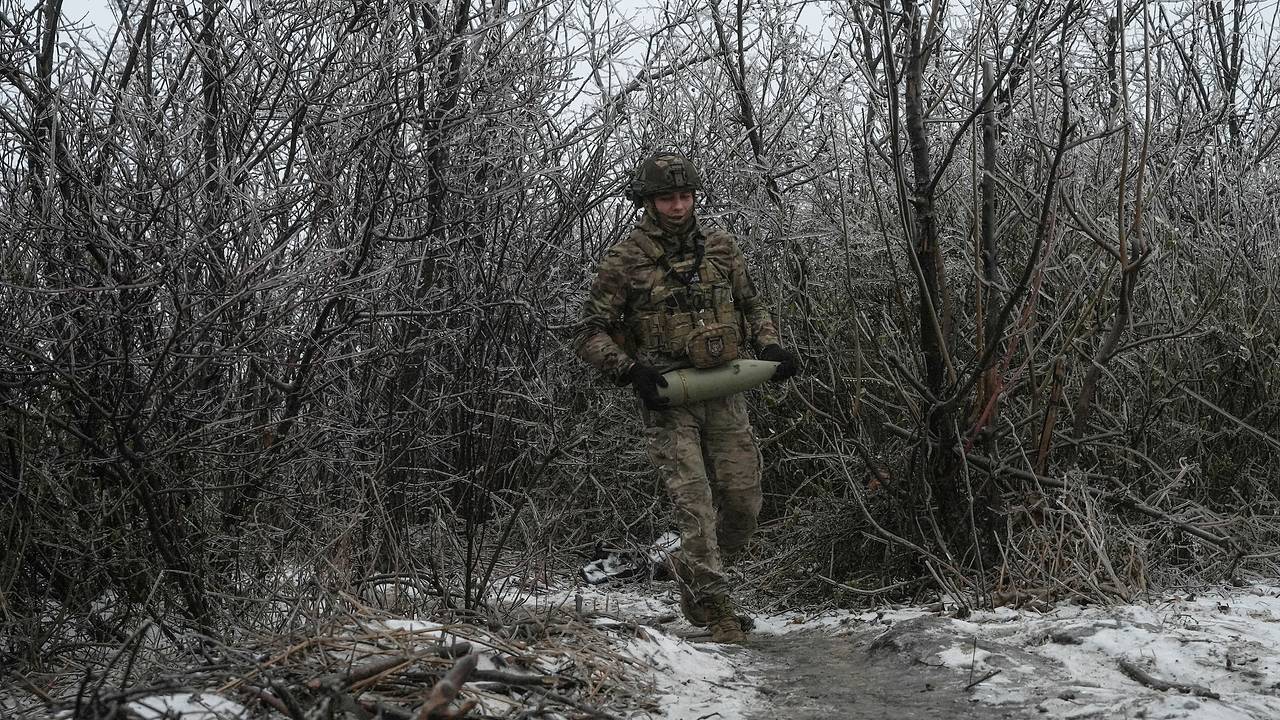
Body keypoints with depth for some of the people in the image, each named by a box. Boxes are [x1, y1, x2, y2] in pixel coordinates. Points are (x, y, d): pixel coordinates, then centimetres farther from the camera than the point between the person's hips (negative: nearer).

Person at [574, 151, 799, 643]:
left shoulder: (720, 246, 7)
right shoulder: (625, 260, -5)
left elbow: (752, 305, 20)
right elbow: (590, 333, -3)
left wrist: (769, 346, 1)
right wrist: (630, 371, -18)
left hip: (724, 393, 5)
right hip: (667, 399, -4)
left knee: (743, 503, 6)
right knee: (695, 504, -11)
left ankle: (691, 576, 30)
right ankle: (716, 612, -4)